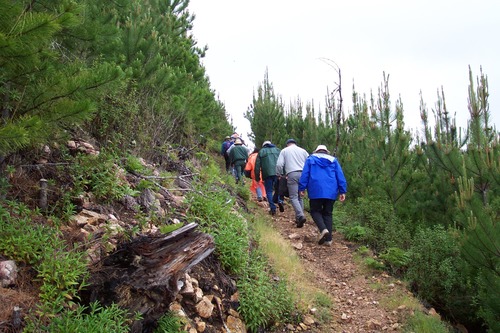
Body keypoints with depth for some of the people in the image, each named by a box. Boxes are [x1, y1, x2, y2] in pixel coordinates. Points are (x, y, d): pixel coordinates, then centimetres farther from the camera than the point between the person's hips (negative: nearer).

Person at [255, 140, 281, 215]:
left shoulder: (261, 151, 13)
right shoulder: (277, 150, 19)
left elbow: (257, 166, 9)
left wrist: (257, 177, 14)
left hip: (267, 174, -2)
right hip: (278, 173, 2)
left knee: (269, 191, 4)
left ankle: (273, 208, -5)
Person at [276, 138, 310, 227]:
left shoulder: (284, 150, 13)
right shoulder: (302, 150, 20)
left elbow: (279, 164, 2)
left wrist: (280, 174, 16)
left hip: (292, 175, -3)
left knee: (293, 197, -6)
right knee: (300, 197, 12)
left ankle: (300, 216, -25)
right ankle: (299, 218, 9)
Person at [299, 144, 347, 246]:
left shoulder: (311, 159, 11)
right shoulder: (333, 160, 16)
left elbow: (305, 174, 2)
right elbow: (340, 176, 8)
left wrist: (302, 188, 2)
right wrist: (342, 191, 7)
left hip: (316, 191, -2)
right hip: (331, 192, 3)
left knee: (315, 211, 9)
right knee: (327, 213, 11)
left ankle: (323, 229, -18)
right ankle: (328, 239, 4)